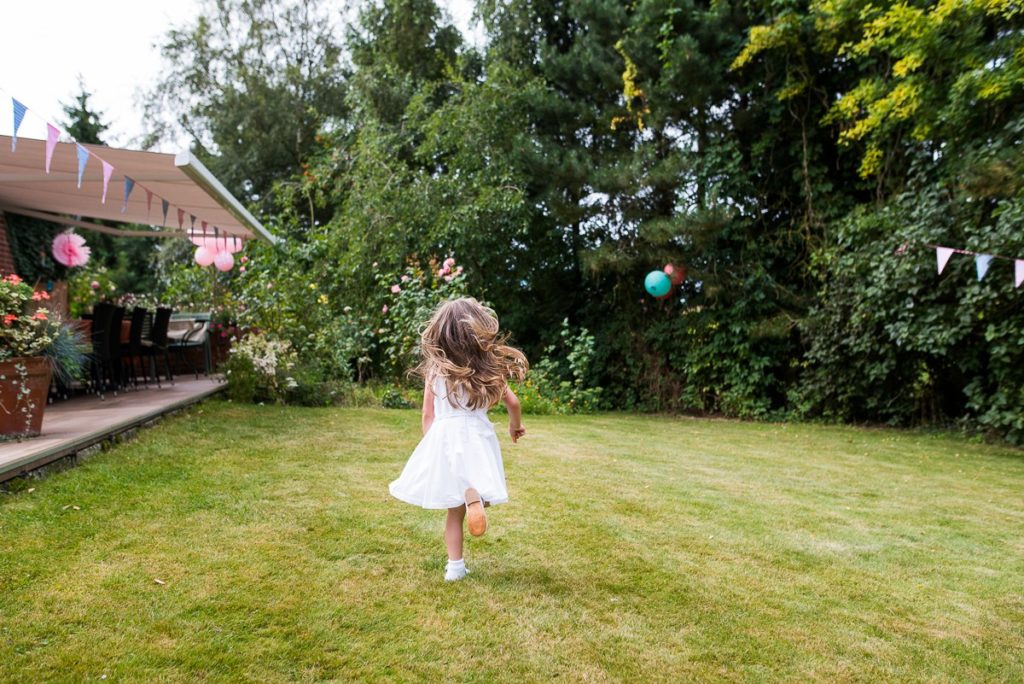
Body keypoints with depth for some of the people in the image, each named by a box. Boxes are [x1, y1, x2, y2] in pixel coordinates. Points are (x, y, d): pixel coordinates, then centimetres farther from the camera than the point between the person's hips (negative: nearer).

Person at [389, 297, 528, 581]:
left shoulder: (434, 368, -1)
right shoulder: (489, 366, -1)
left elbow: (428, 414, 3)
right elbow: (512, 402, 7)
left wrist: (431, 445, 15)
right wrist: (515, 426, 27)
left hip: (443, 437, 1)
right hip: (476, 438, -1)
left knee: (455, 509, 13)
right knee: (476, 491, 12)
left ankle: (455, 566, 13)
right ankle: (474, 495, -23)